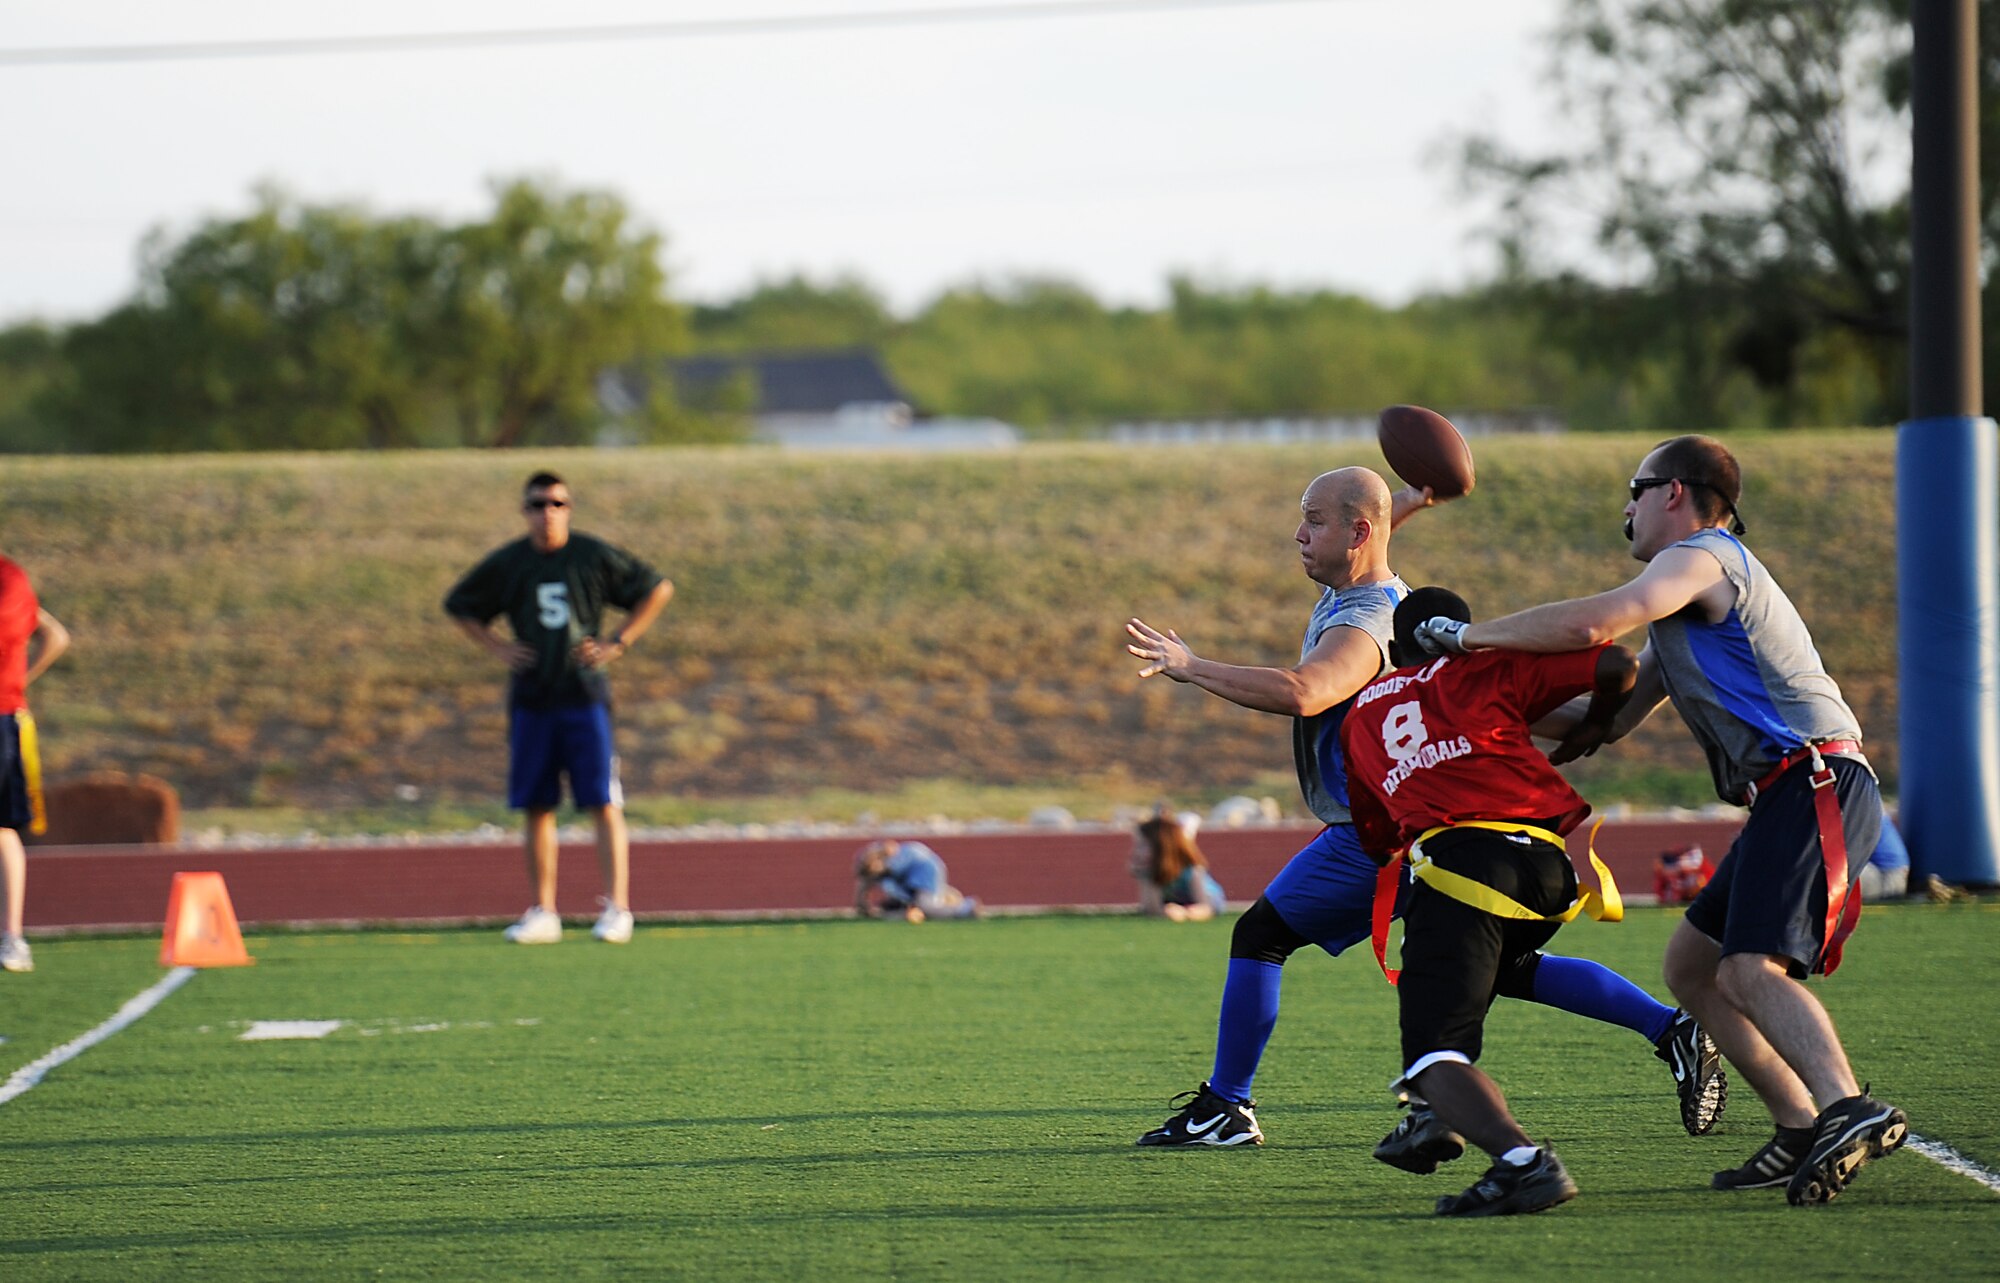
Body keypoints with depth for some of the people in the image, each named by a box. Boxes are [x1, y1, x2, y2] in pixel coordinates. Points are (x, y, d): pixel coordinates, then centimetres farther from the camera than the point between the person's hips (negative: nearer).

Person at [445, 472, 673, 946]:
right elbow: (458, 606, 20)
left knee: (604, 804, -7)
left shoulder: (595, 556, 0)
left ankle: (617, 908, -7)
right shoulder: (505, 564, 6)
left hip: (584, 697, -3)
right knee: (537, 808, 5)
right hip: (530, 701, 3)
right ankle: (542, 912, 11)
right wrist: (498, 648, 6)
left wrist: (618, 643, -1)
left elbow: (658, 588, 7)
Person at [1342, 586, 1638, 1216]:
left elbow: (1377, 843, 35)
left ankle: (1522, 1160, -36)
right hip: (1551, 865, 3)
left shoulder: (1363, 713, 29)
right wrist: (1592, 727, 33)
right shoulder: (1489, 669, 23)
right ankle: (1436, 1116, 18)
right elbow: (1617, 666, 13)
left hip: (1460, 859, -3)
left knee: (1435, 1055, -10)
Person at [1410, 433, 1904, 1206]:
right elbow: (1613, 716, 29)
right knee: (1691, 966, 11)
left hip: (1815, 786, -10)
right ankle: (1802, 1132, 4)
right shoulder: (1688, 596, 28)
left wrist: (1466, 636, -7)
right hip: (1791, 799, 10)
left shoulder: (1700, 558, -4)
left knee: (1750, 968, -26)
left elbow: (1588, 626, -19)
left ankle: (1848, 1109, -45)